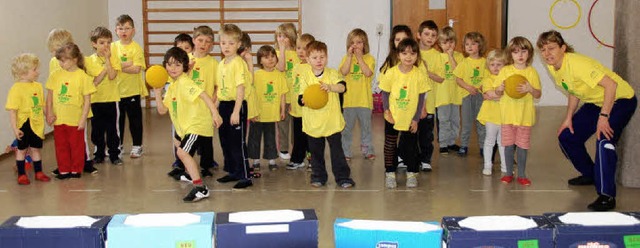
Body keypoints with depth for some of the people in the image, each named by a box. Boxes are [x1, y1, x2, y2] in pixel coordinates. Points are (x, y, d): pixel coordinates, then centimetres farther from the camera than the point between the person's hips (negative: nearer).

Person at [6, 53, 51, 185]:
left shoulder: (38, 86, 3)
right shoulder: (16, 89, -17)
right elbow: (12, 110, -18)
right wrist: (15, 128, -21)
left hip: (37, 125, 5)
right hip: (24, 125, -5)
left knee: (36, 149, 15)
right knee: (22, 149, 8)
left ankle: (38, 172, 25)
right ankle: (21, 174, 18)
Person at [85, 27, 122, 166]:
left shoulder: (113, 59, -1)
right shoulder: (90, 60, -1)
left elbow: (112, 76, -18)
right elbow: (94, 82, -10)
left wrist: (107, 58, -16)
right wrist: (105, 67, -16)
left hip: (111, 98, -1)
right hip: (96, 99, 1)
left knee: (112, 129, 3)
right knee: (97, 129, 10)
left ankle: (114, 155, 13)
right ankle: (99, 155, 23)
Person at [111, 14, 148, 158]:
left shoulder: (136, 48, -9)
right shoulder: (113, 46, 3)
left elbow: (136, 69, -18)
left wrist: (118, 66, -16)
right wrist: (127, 64, -16)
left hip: (132, 90, -4)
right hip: (116, 90, 4)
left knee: (135, 119, 7)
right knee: (117, 119, 14)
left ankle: (137, 146, 19)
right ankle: (118, 145, 28)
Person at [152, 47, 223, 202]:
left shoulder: (184, 82, -17)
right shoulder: (172, 87, 12)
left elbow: (203, 94, -31)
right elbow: (162, 110, 11)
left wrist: (215, 113, -40)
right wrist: (158, 93, -2)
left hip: (198, 124, -11)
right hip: (186, 126, 11)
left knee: (183, 152, -27)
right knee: (178, 142, 36)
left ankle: (200, 188, -33)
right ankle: (191, 173, 55)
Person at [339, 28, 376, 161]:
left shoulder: (369, 58, 0)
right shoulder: (346, 58, 3)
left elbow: (368, 73, -17)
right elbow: (344, 72, -14)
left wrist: (359, 57, -14)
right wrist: (350, 55, -15)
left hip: (364, 99, 0)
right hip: (349, 99, 1)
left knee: (366, 126, 11)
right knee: (347, 127, 7)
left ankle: (368, 150, 23)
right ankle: (345, 152, 15)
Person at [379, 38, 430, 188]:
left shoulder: (420, 74, -11)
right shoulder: (391, 73, -11)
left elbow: (421, 98, -5)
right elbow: (385, 93, 0)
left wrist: (416, 119, -6)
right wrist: (387, 111, -11)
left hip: (410, 119, 0)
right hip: (392, 118, 1)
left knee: (410, 146, 9)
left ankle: (411, 174, 24)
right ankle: (390, 174, 22)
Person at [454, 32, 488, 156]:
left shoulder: (484, 62, 1)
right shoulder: (464, 62, 2)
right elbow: (458, 79, 1)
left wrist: (481, 86, -17)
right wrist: (468, 87, -13)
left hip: (481, 95, 0)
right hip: (467, 95, 0)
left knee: (482, 122, 5)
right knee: (466, 122, 6)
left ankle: (483, 146, 15)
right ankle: (464, 145, 16)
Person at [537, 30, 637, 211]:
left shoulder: (576, 64, -30)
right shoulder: (553, 68, -3)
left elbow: (611, 84, -35)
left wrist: (603, 117, -36)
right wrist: (569, 118, 3)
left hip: (619, 99, -9)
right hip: (595, 102, 9)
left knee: (603, 140, -30)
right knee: (566, 137, 9)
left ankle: (606, 196, -26)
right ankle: (590, 174, 31)